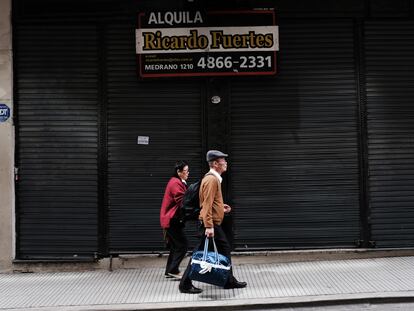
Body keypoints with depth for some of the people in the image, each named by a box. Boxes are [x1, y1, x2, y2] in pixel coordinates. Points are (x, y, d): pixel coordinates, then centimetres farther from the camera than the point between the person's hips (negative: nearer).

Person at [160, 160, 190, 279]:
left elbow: (182, 200, 15)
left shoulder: (178, 182, 17)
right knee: (182, 245, -8)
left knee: (176, 246, 14)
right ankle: (173, 270, -4)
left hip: (171, 220, 11)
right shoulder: (176, 183, -16)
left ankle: (169, 271, 19)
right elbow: (183, 201, -23)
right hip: (172, 220, -11)